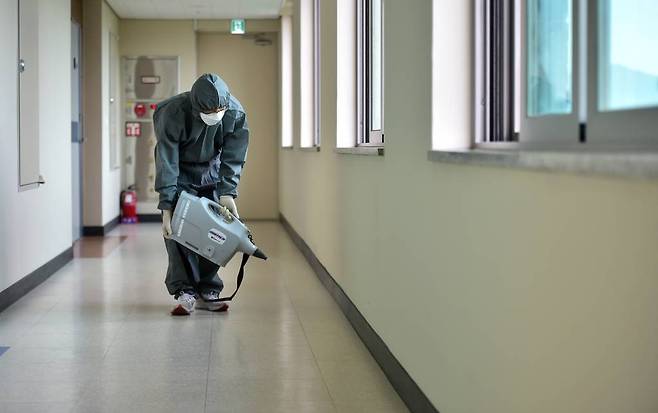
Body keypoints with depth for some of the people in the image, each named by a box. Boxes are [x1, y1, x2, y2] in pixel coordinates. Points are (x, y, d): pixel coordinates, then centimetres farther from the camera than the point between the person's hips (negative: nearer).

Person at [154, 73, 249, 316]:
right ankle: (184, 292, -10)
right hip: (180, 172, -3)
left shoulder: (236, 113, -25)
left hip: (211, 172, 3)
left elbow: (233, 158, -16)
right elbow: (167, 163, -31)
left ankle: (207, 292, 5)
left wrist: (227, 193, -28)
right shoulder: (173, 113, -34)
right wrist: (166, 207, -35)